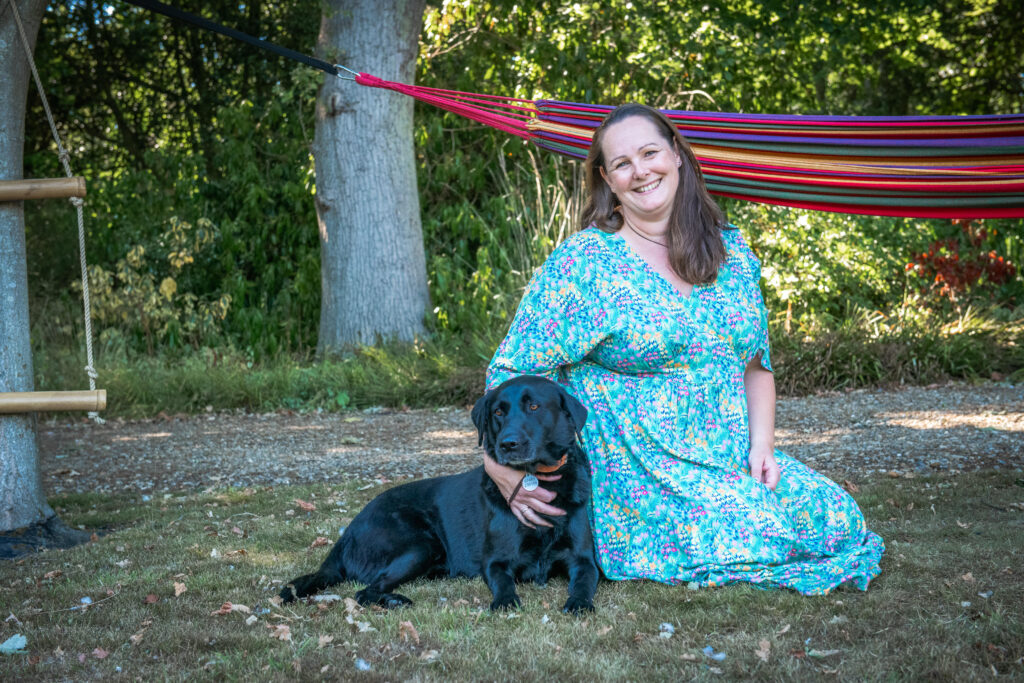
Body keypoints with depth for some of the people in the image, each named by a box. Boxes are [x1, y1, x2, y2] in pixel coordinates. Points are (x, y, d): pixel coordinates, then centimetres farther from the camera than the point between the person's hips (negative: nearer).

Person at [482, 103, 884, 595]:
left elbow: (756, 363, 15)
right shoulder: (582, 263, -7)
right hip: (634, 471, -5)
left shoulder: (732, 253, 9)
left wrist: (761, 444, -1)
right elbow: (514, 371, -9)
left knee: (840, 518, -11)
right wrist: (505, 467, -21)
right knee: (754, 537, -24)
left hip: (733, 459, 6)